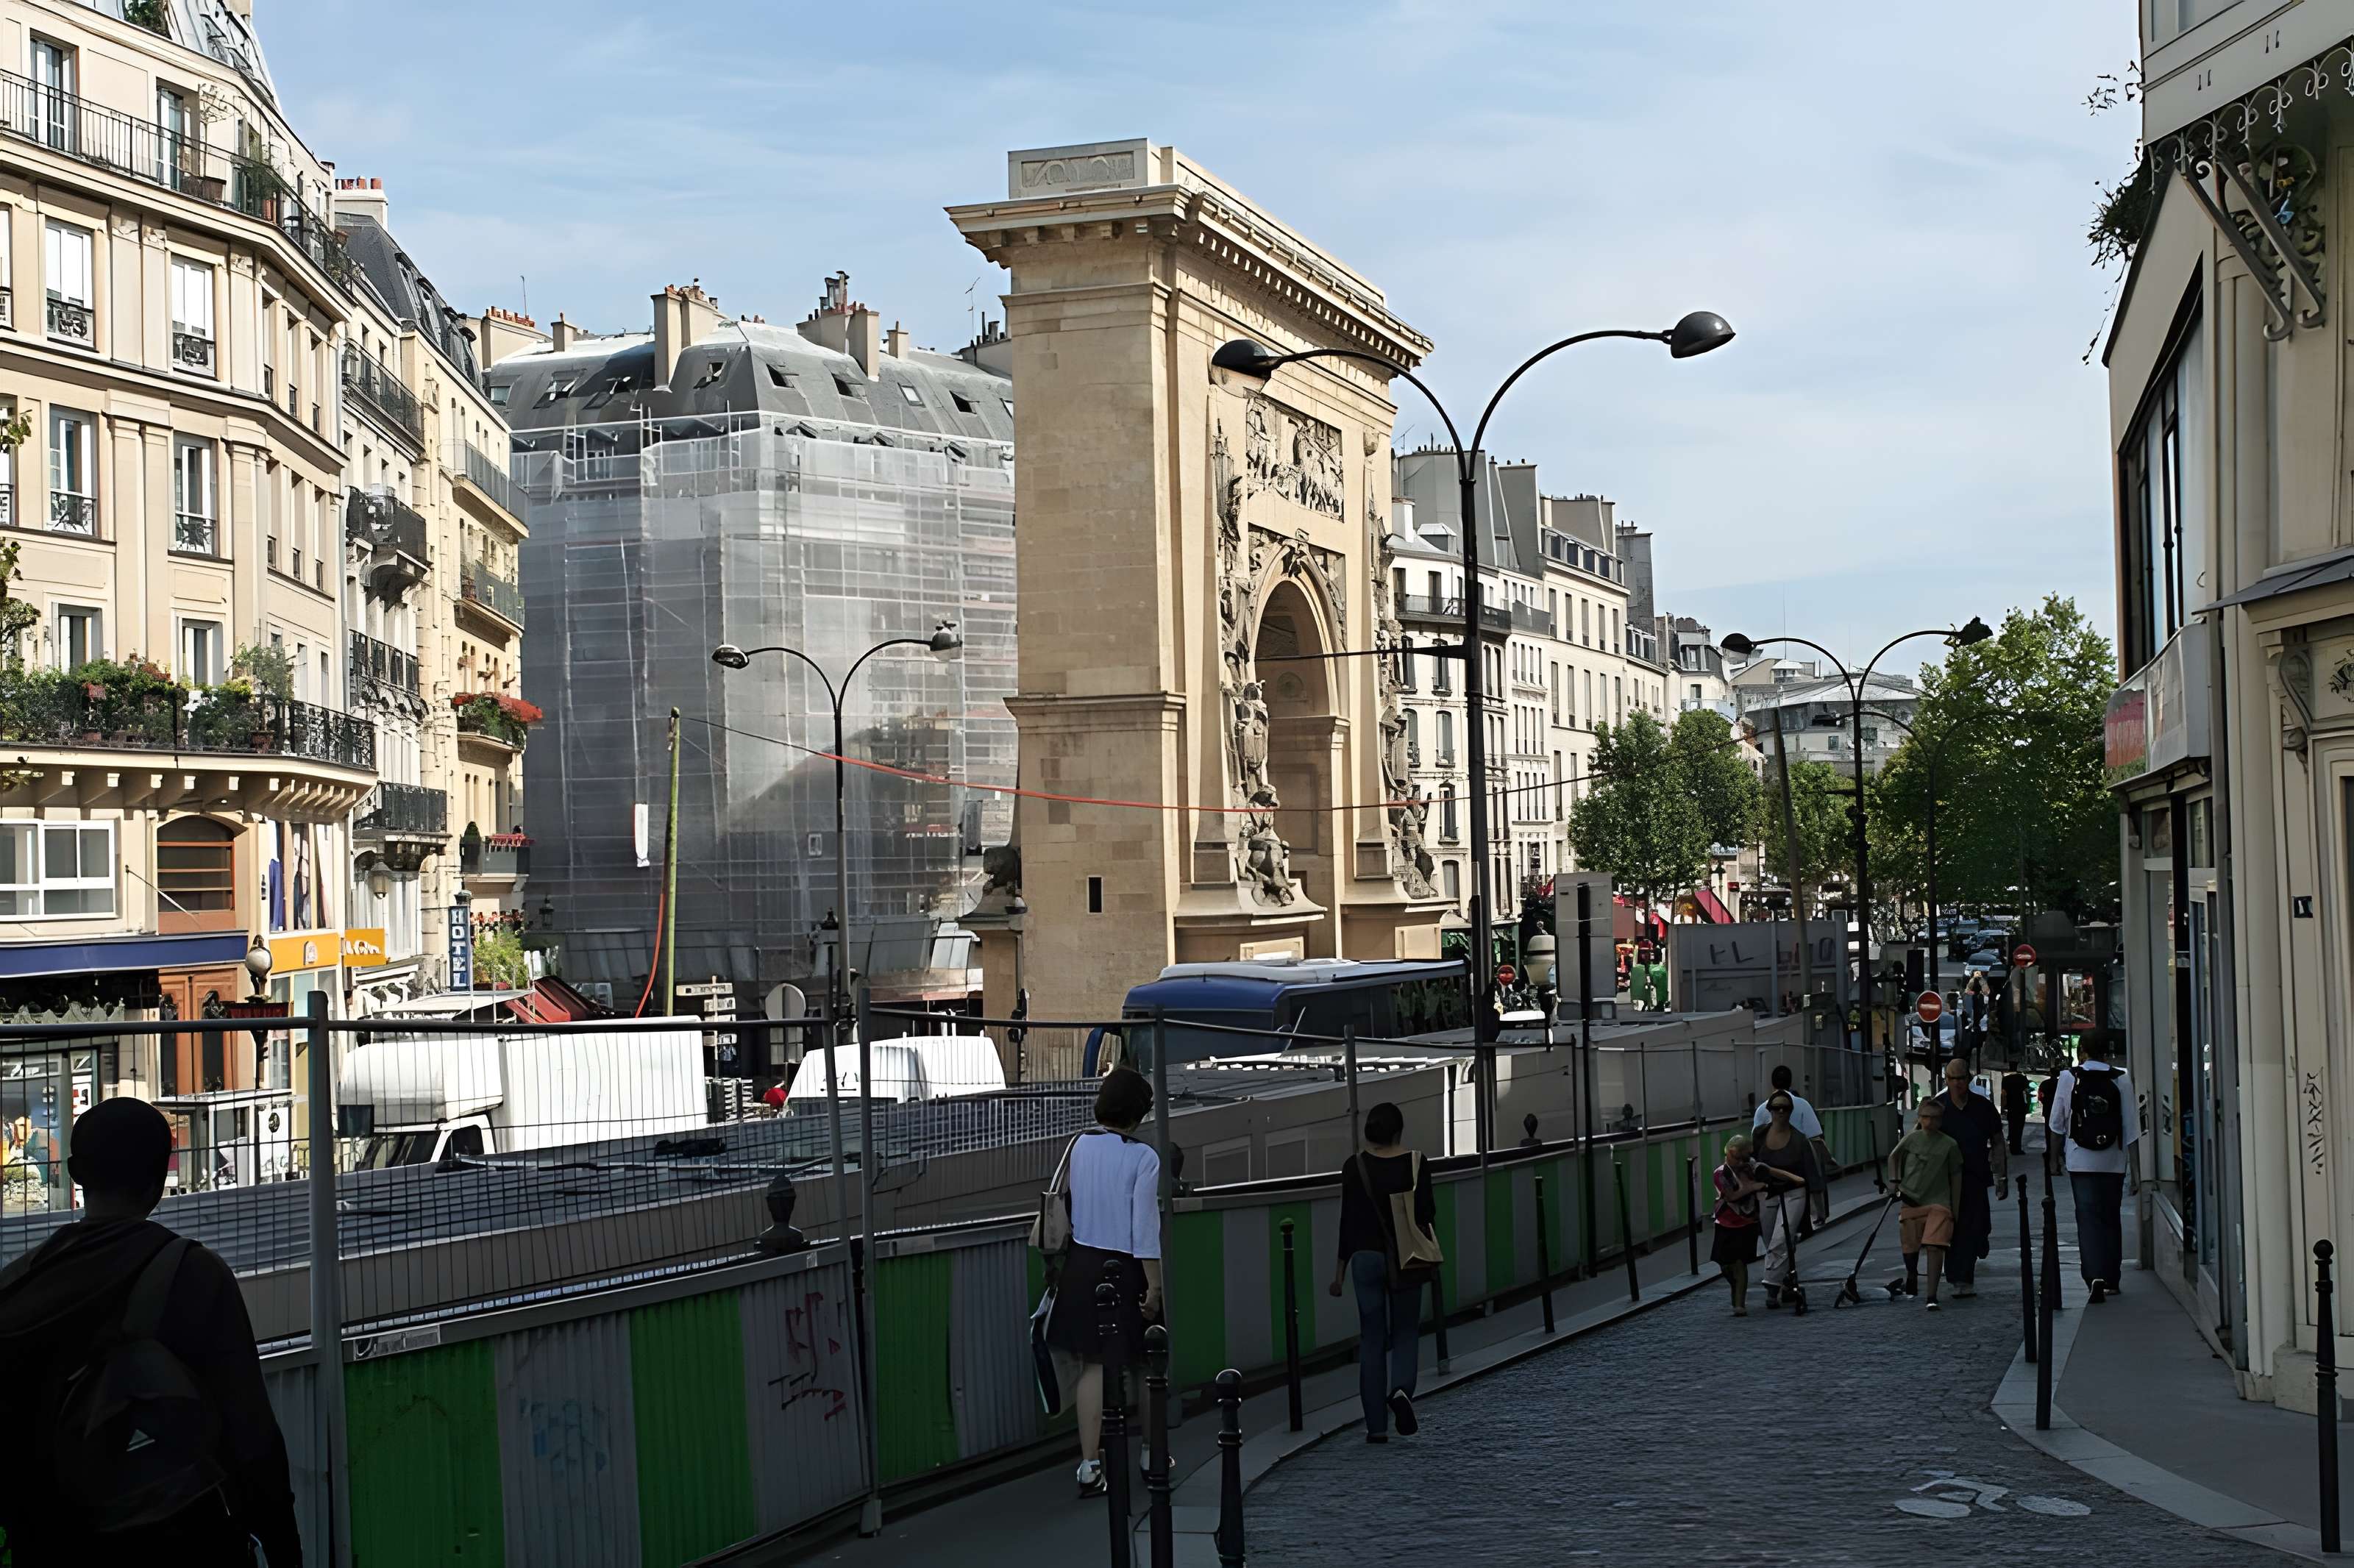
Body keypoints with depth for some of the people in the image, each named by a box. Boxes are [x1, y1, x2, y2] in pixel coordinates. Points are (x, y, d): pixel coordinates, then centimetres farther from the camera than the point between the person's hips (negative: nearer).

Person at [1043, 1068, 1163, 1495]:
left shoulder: (1079, 1146, 1)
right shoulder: (1142, 1158, -14)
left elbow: (1068, 1206, 9)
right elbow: (1145, 1229, -15)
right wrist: (1154, 1287, -11)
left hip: (1081, 1264, 4)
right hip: (1124, 1268, -4)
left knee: (1092, 1364, 5)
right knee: (1144, 1363, 14)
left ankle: (1090, 1465, -1)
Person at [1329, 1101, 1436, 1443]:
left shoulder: (1355, 1166, -5)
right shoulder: (1414, 1162, -5)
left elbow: (1348, 1218, -3)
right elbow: (1428, 1213, -4)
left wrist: (1340, 1268, 3)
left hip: (1366, 1257, 0)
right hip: (1406, 1259, 0)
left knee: (1372, 1338, 7)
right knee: (1406, 1331, 14)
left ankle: (1377, 1426, 5)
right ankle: (1401, 1389, -16)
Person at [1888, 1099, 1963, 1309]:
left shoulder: (1949, 1145, -3)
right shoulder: (1911, 1139, 0)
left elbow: (1956, 1176, 4)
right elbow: (1894, 1156, 16)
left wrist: (1956, 1209, 5)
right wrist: (1895, 1181, 3)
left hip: (1939, 1203, -2)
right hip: (1911, 1201, 2)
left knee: (1935, 1246, -17)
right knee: (1910, 1247, 12)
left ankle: (1932, 1297, -20)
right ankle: (1912, 1279, 42)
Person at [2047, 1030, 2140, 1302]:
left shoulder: (2069, 1078, -3)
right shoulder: (2122, 1080, -2)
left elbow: (2057, 1124, 5)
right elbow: (2132, 1129, -1)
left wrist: (2056, 1157, 21)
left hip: (2080, 1160, -2)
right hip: (2113, 1162, 2)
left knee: (2088, 1218, -4)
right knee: (2111, 1218, 15)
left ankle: (2095, 1277, -21)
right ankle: (2112, 1280, 22)